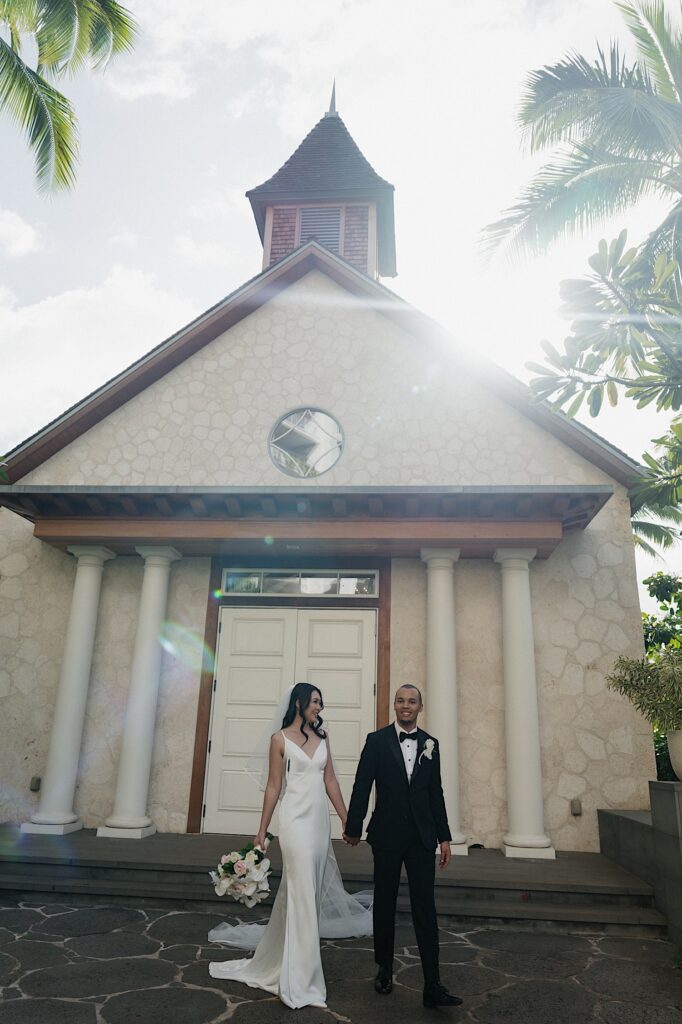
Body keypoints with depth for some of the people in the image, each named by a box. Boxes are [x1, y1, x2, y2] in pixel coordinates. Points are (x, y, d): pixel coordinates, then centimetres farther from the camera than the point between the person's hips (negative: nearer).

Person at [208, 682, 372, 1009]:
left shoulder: (322, 736, 9)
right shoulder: (280, 739, -5)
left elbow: (330, 780, 11)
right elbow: (273, 786, -3)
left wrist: (346, 819, 10)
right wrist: (262, 831, -3)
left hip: (320, 819, 6)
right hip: (296, 819, -6)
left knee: (311, 889, 14)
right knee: (302, 893, -5)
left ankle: (277, 957, 34)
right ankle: (300, 982, 5)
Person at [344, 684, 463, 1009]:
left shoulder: (430, 744, 5)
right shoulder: (377, 740, -4)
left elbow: (436, 793, 8)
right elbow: (362, 786, -4)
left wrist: (444, 836, 7)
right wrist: (353, 827, -3)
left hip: (422, 837, 2)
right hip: (387, 835, -1)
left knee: (425, 908, 2)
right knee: (384, 905, 13)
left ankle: (432, 986, 8)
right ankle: (384, 970, 30)